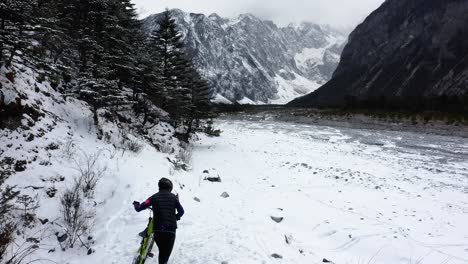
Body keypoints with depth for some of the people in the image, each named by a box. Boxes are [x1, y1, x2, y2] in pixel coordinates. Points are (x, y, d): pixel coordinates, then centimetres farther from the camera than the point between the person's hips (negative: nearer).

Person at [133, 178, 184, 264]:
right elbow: (181, 211, 9)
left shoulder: (154, 197, 4)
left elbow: (139, 208, 4)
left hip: (157, 230, 2)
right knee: (166, 253, 6)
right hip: (171, 229, -2)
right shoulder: (173, 197, 5)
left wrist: (136, 204, 27)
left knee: (161, 251, 23)